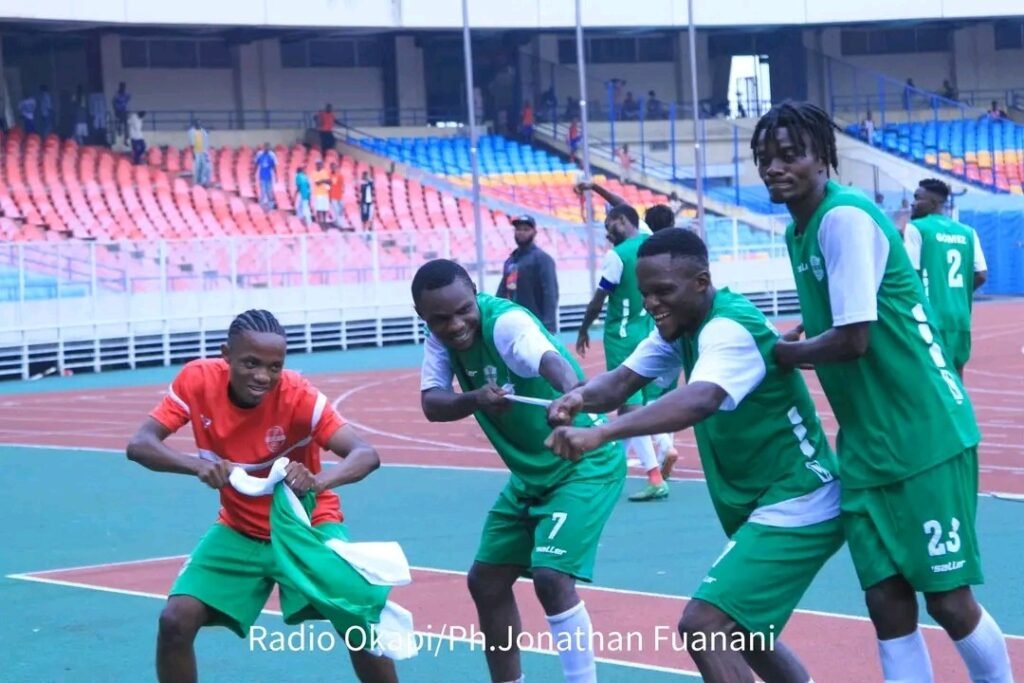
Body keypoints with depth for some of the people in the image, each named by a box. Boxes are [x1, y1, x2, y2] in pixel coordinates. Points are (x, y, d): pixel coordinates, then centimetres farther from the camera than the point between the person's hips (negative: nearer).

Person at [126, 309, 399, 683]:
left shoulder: (298, 395, -26)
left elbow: (366, 454, -33)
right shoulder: (198, 380, -18)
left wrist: (319, 480, -55)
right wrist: (197, 465, -40)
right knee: (175, 621, -13)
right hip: (239, 531, 3)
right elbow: (139, 444, -21)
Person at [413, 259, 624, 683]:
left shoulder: (506, 321, -28)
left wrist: (570, 398, -71)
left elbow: (551, 360, -49)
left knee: (551, 577, -22)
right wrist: (475, 399, -38)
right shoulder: (442, 338, -7)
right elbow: (432, 405, -17)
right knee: (486, 581, 11)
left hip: (583, 462, -8)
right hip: (530, 473, 9)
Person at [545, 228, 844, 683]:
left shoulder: (730, 328, -23)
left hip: (795, 507, -11)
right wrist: (582, 396, -23)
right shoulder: (682, 326, 6)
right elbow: (623, 380, 2)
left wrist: (599, 435, -53)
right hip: (763, 506, 11)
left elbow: (699, 400, -42)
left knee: (702, 627, -18)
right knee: (735, 628, 24)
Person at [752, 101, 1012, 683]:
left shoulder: (846, 217, -16)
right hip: (868, 445, 8)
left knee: (948, 600, -2)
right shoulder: (801, 232, 12)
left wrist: (783, 352, -6)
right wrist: (798, 345, 3)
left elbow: (853, 340, -21)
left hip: (925, 436, -8)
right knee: (887, 602, 4)